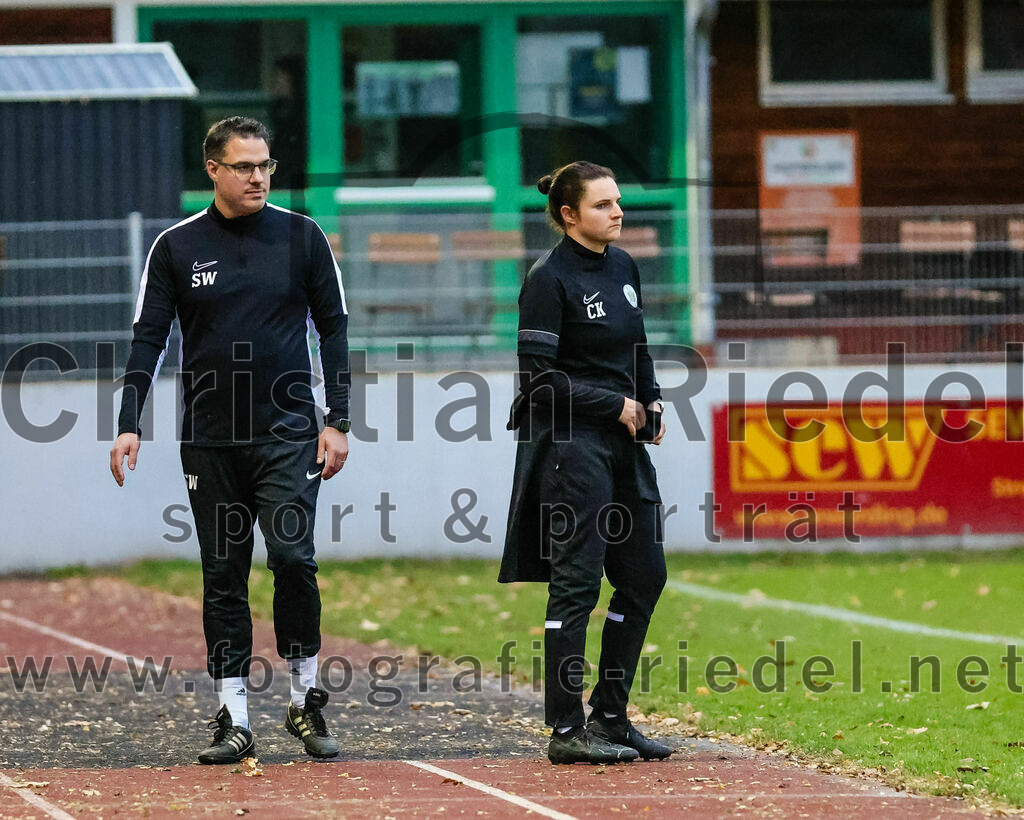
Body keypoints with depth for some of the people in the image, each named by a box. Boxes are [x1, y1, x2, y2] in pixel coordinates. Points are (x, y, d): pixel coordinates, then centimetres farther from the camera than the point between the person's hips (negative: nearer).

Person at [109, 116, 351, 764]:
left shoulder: (302, 237, 3)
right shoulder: (177, 247, 4)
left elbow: (334, 328, 7)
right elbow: (149, 338, 3)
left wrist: (339, 422, 0)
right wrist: (130, 424, -8)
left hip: (289, 436, -1)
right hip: (210, 439, 1)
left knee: (293, 557, -15)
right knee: (224, 577, 3)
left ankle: (306, 701, -1)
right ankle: (234, 719, 7)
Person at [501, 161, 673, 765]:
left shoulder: (623, 267, 11)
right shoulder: (550, 280, -12)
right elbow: (540, 376, -15)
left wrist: (652, 401, 8)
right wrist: (613, 405, -13)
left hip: (624, 442, 8)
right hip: (571, 442, -8)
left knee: (645, 576, 8)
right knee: (577, 581, -8)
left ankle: (610, 715, 18)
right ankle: (566, 731, -5)